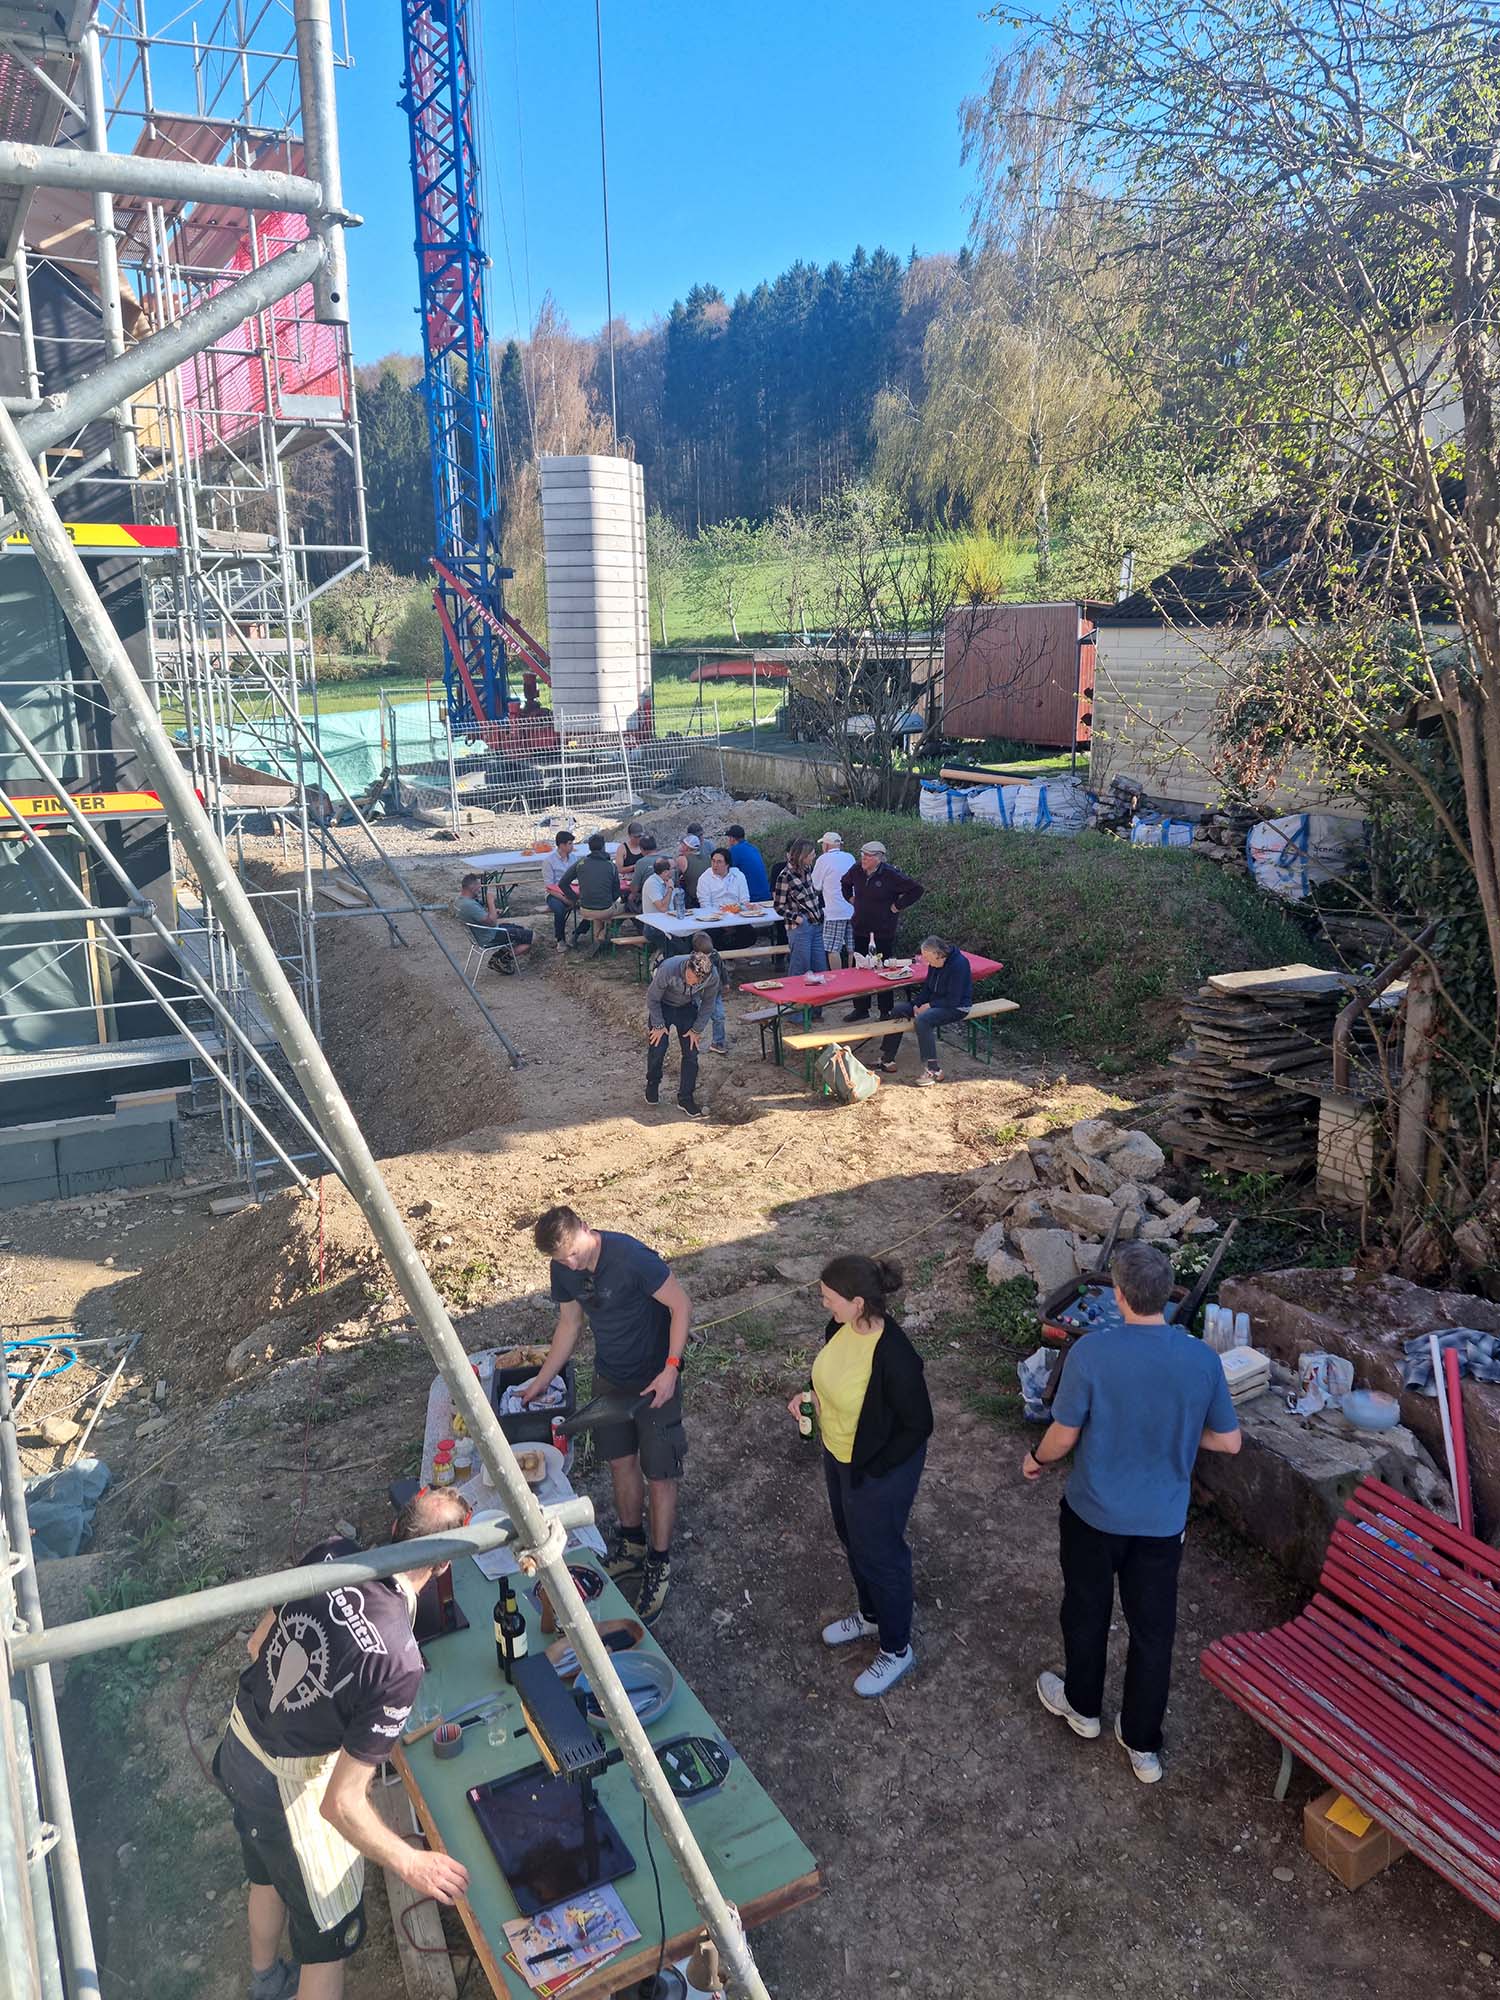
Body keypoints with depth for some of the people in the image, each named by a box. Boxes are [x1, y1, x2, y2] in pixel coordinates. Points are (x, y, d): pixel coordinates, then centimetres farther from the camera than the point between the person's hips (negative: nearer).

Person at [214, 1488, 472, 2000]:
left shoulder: (330, 1555, -18)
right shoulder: (399, 1664, -35)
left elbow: (258, 1644, 0)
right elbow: (342, 1803, -28)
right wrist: (411, 1865, -14)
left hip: (236, 1747, 7)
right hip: (290, 1788, -7)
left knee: (268, 1874, 36)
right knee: (329, 1934, 19)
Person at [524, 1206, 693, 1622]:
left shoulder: (632, 1257, -30)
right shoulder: (564, 1269, -8)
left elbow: (681, 1306, -21)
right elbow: (569, 1325, 8)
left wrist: (671, 1368, -25)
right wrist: (541, 1380, 7)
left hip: (654, 1380, -6)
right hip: (609, 1378, 6)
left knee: (659, 1475, 2)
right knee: (621, 1463, 18)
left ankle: (658, 1567, 19)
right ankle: (632, 1546, 37)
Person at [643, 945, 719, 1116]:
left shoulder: (712, 977, -31)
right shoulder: (668, 969, -38)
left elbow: (708, 1004, -9)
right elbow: (652, 998, -20)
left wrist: (696, 1029, -7)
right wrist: (659, 1025, -12)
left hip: (688, 1007, 2)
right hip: (663, 1006, -2)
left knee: (691, 1053, -2)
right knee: (657, 1049, -2)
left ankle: (686, 1099, 10)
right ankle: (652, 1084, 27)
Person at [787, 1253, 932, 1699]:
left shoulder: (895, 1358, -36)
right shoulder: (841, 1325, -13)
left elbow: (918, 1425, -24)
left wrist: (871, 1469, -18)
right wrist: (811, 1393, -9)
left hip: (879, 1470, -8)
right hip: (838, 1455, 8)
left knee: (879, 1554, 13)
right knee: (852, 1539, 28)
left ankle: (896, 1650, 38)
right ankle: (870, 1614, 54)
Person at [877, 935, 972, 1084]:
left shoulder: (958, 965, -25)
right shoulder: (934, 964, 1)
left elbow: (953, 1000, -25)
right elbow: (927, 987, 11)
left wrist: (928, 1006, -21)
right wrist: (917, 1004, -5)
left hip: (956, 1007, -9)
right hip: (935, 1002, 9)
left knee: (923, 1019, -34)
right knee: (899, 1008, 0)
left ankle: (934, 1070, -30)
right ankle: (886, 1059, 4)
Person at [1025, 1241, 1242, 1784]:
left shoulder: (1091, 1351, -25)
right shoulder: (1203, 1359, -16)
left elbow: (1064, 1436, -15)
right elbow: (1228, 1441, -3)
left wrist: (1037, 1459, 7)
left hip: (1095, 1514, -2)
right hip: (1162, 1521, 2)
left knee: (1087, 1611, 22)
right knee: (1153, 1628, 18)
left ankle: (1082, 1706, 45)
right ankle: (1143, 1744, 33)